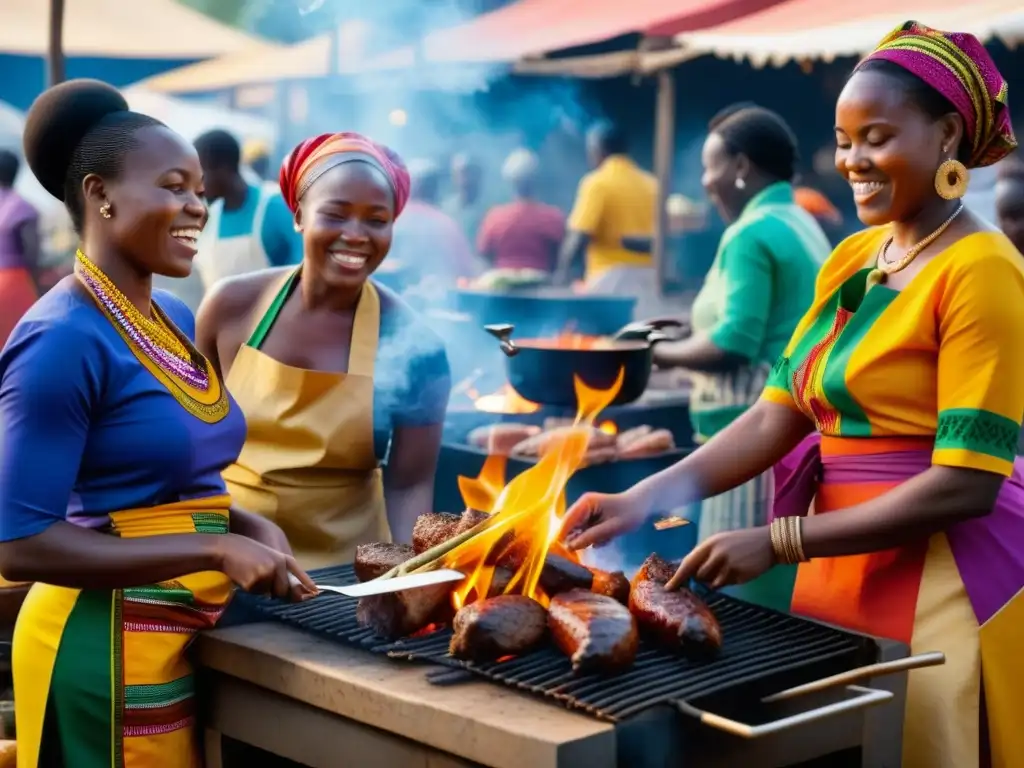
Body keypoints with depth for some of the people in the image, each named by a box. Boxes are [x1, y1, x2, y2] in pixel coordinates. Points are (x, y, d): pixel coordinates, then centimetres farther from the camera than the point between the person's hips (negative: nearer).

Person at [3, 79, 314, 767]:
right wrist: (215, 549, -23)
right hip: (105, 644, -8)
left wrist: (250, 526, -2)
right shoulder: (63, 339, -18)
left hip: (181, 638, 8)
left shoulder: (175, 319, 6)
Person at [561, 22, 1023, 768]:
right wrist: (645, 498, -8)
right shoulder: (851, 259, 9)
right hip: (842, 565, 7)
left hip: (942, 582, -7)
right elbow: (776, 417, 4)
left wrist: (779, 542, -20)